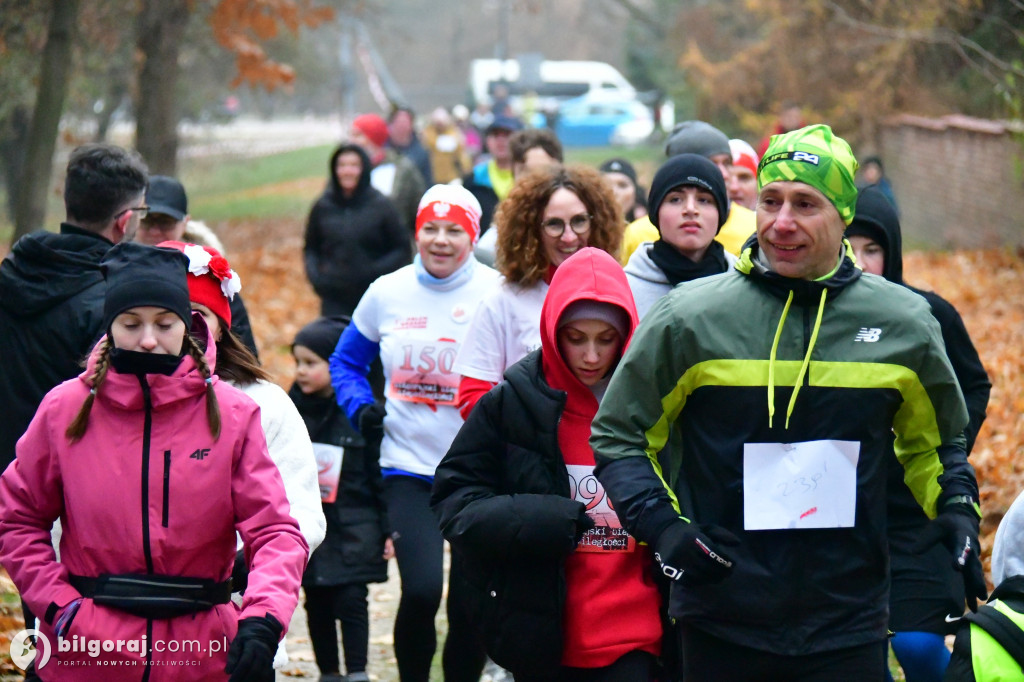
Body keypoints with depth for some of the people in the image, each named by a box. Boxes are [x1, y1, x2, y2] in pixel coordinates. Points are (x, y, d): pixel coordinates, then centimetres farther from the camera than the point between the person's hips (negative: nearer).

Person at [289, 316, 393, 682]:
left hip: (353, 528, -4)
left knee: (351, 600, -7)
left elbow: (380, 473, -3)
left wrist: (387, 529, -4)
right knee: (317, 603, 9)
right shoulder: (293, 411, 4)